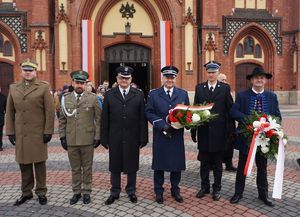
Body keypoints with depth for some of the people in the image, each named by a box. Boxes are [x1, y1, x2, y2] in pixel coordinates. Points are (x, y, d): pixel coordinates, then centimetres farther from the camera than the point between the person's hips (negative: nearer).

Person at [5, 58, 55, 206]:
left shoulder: (44, 87, -1)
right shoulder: (13, 88, 10)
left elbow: (50, 111, -5)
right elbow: (9, 112, 11)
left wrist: (48, 131, -9)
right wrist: (10, 131, 5)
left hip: (38, 133, -3)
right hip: (20, 134, 3)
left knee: (39, 163, 6)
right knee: (23, 164, 11)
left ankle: (41, 192, 19)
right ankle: (26, 192, 25)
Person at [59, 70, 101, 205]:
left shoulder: (93, 98, -2)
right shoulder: (65, 98, 6)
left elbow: (98, 119, -1)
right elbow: (62, 120, 10)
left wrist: (97, 136, -4)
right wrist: (62, 136, 5)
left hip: (87, 140, -2)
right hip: (71, 140, 2)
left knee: (87, 168, 9)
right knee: (75, 168, 13)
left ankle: (86, 192, 23)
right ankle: (76, 192, 26)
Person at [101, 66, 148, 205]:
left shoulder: (139, 94, 2)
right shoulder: (109, 94, 3)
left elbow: (142, 118, -1)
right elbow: (105, 119, 2)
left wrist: (143, 138, -4)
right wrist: (104, 139, -2)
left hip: (132, 138, 0)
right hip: (115, 138, 1)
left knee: (132, 166, 11)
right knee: (115, 166, 12)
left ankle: (131, 191, 29)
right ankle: (115, 192, 28)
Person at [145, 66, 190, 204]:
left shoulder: (183, 94, 7)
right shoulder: (153, 94, 2)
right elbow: (149, 113, -3)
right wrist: (163, 125, -15)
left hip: (177, 135, 2)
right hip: (160, 135, -1)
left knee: (177, 163, 9)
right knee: (159, 164, 7)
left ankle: (175, 190, 26)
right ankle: (159, 191, 21)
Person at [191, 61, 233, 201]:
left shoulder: (225, 88, 0)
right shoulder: (199, 88, 5)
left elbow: (229, 110, -1)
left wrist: (229, 131, -6)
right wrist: (193, 130, 1)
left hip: (219, 132, -1)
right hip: (203, 132, 2)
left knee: (217, 163, 11)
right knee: (204, 162, 12)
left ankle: (217, 188, 25)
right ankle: (204, 187, 27)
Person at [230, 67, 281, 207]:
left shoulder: (272, 96, 4)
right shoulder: (242, 95, -2)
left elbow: (277, 116, 3)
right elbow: (233, 112, -12)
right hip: (246, 136, -2)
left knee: (262, 167, 14)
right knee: (242, 166, 11)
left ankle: (263, 194, 29)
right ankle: (238, 193, 24)